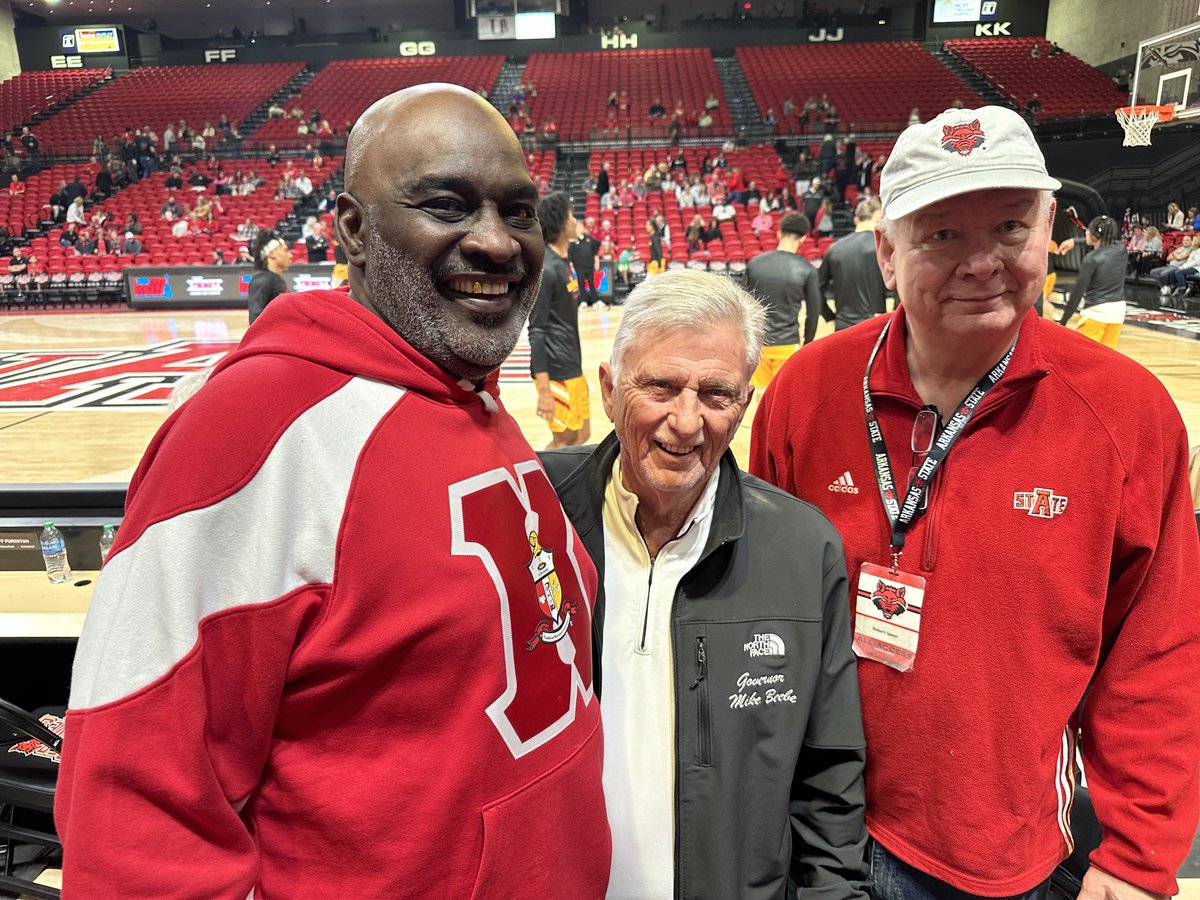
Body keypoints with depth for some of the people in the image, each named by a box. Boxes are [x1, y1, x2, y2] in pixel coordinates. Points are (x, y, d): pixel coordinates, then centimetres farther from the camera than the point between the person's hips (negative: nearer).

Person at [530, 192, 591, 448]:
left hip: (573, 368, 9)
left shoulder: (564, 259, 10)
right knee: (564, 441, 2)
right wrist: (544, 389, -23)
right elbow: (536, 332, -20)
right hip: (556, 372, -9)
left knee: (582, 436, 16)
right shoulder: (545, 270, -19)